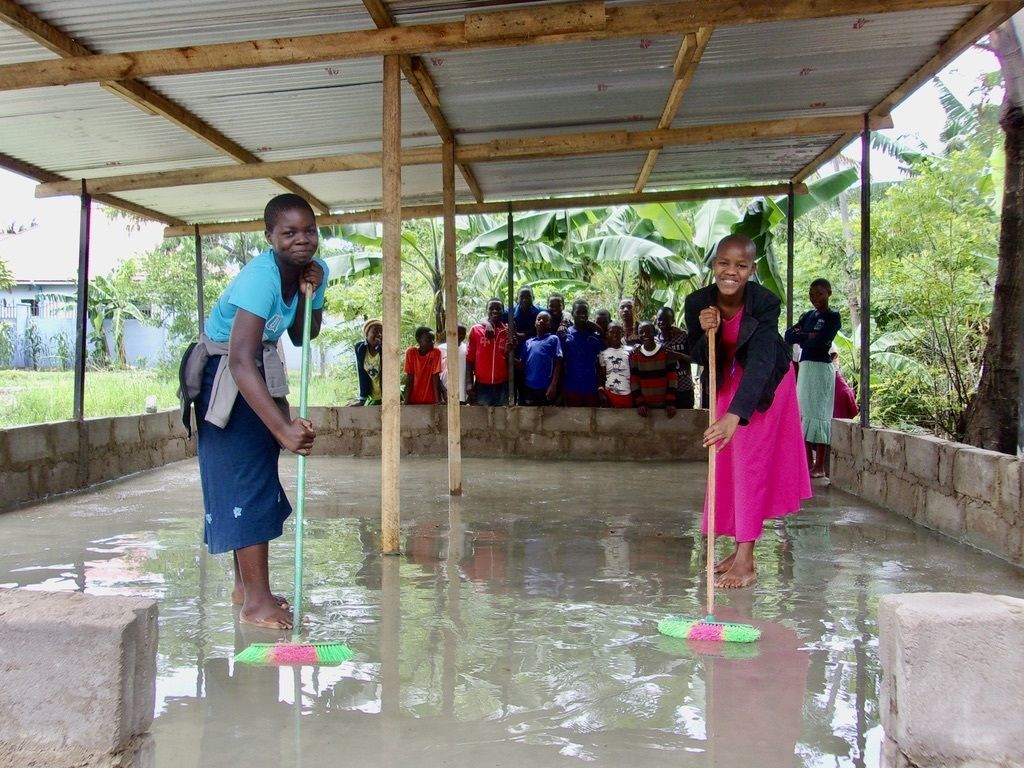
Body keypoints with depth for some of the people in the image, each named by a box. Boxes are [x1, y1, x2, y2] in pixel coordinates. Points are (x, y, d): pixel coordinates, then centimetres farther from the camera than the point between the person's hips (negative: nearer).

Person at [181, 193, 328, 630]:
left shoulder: (316, 270, -6)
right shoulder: (260, 277, -31)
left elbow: (301, 338, 5)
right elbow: (241, 361, -41)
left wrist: (309, 295, -14)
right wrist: (284, 428, -49)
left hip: (262, 369, 8)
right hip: (223, 371, -8)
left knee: (260, 477, 12)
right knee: (244, 478, -11)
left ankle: (246, 585, 24)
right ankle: (256, 601, -9)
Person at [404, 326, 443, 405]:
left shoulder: (436, 353, -7)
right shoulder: (410, 352, -4)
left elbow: (436, 377, -9)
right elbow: (409, 377, -4)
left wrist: (438, 399, -15)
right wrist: (407, 400, -9)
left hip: (431, 401, -1)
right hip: (414, 400, 1)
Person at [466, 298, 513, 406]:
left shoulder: (508, 332, 6)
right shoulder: (476, 330, 3)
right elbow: (469, 359, 3)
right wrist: (469, 383, -4)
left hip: (502, 386, 1)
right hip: (482, 385, -1)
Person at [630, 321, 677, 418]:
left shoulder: (666, 352, -1)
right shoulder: (634, 355, 2)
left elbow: (672, 378, -4)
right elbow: (633, 380, 0)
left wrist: (671, 402, -12)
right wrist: (640, 403, -10)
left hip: (664, 404, -1)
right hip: (645, 405, 1)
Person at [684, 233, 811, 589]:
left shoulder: (765, 303, -33)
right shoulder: (697, 302, -22)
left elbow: (760, 362, -43)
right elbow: (698, 358, -8)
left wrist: (734, 415, -55)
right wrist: (707, 334, -32)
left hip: (766, 383, -4)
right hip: (727, 382, 5)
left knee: (752, 460, -10)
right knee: (728, 462, 8)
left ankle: (745, 560, -8)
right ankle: (742, 546, 21)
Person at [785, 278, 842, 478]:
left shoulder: (833, 317, -3)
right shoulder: (808, 316, 16)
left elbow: (820, 340, -18)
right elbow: (788, 335, 5)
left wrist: (801, 337, -2)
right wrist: (807, 336, -10)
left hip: (821, 368, -7)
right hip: (805, 366, 7)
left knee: (818, 414, -8)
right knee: (804, 413, 7)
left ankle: (819, 466, -5)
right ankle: (808, 462, 12)